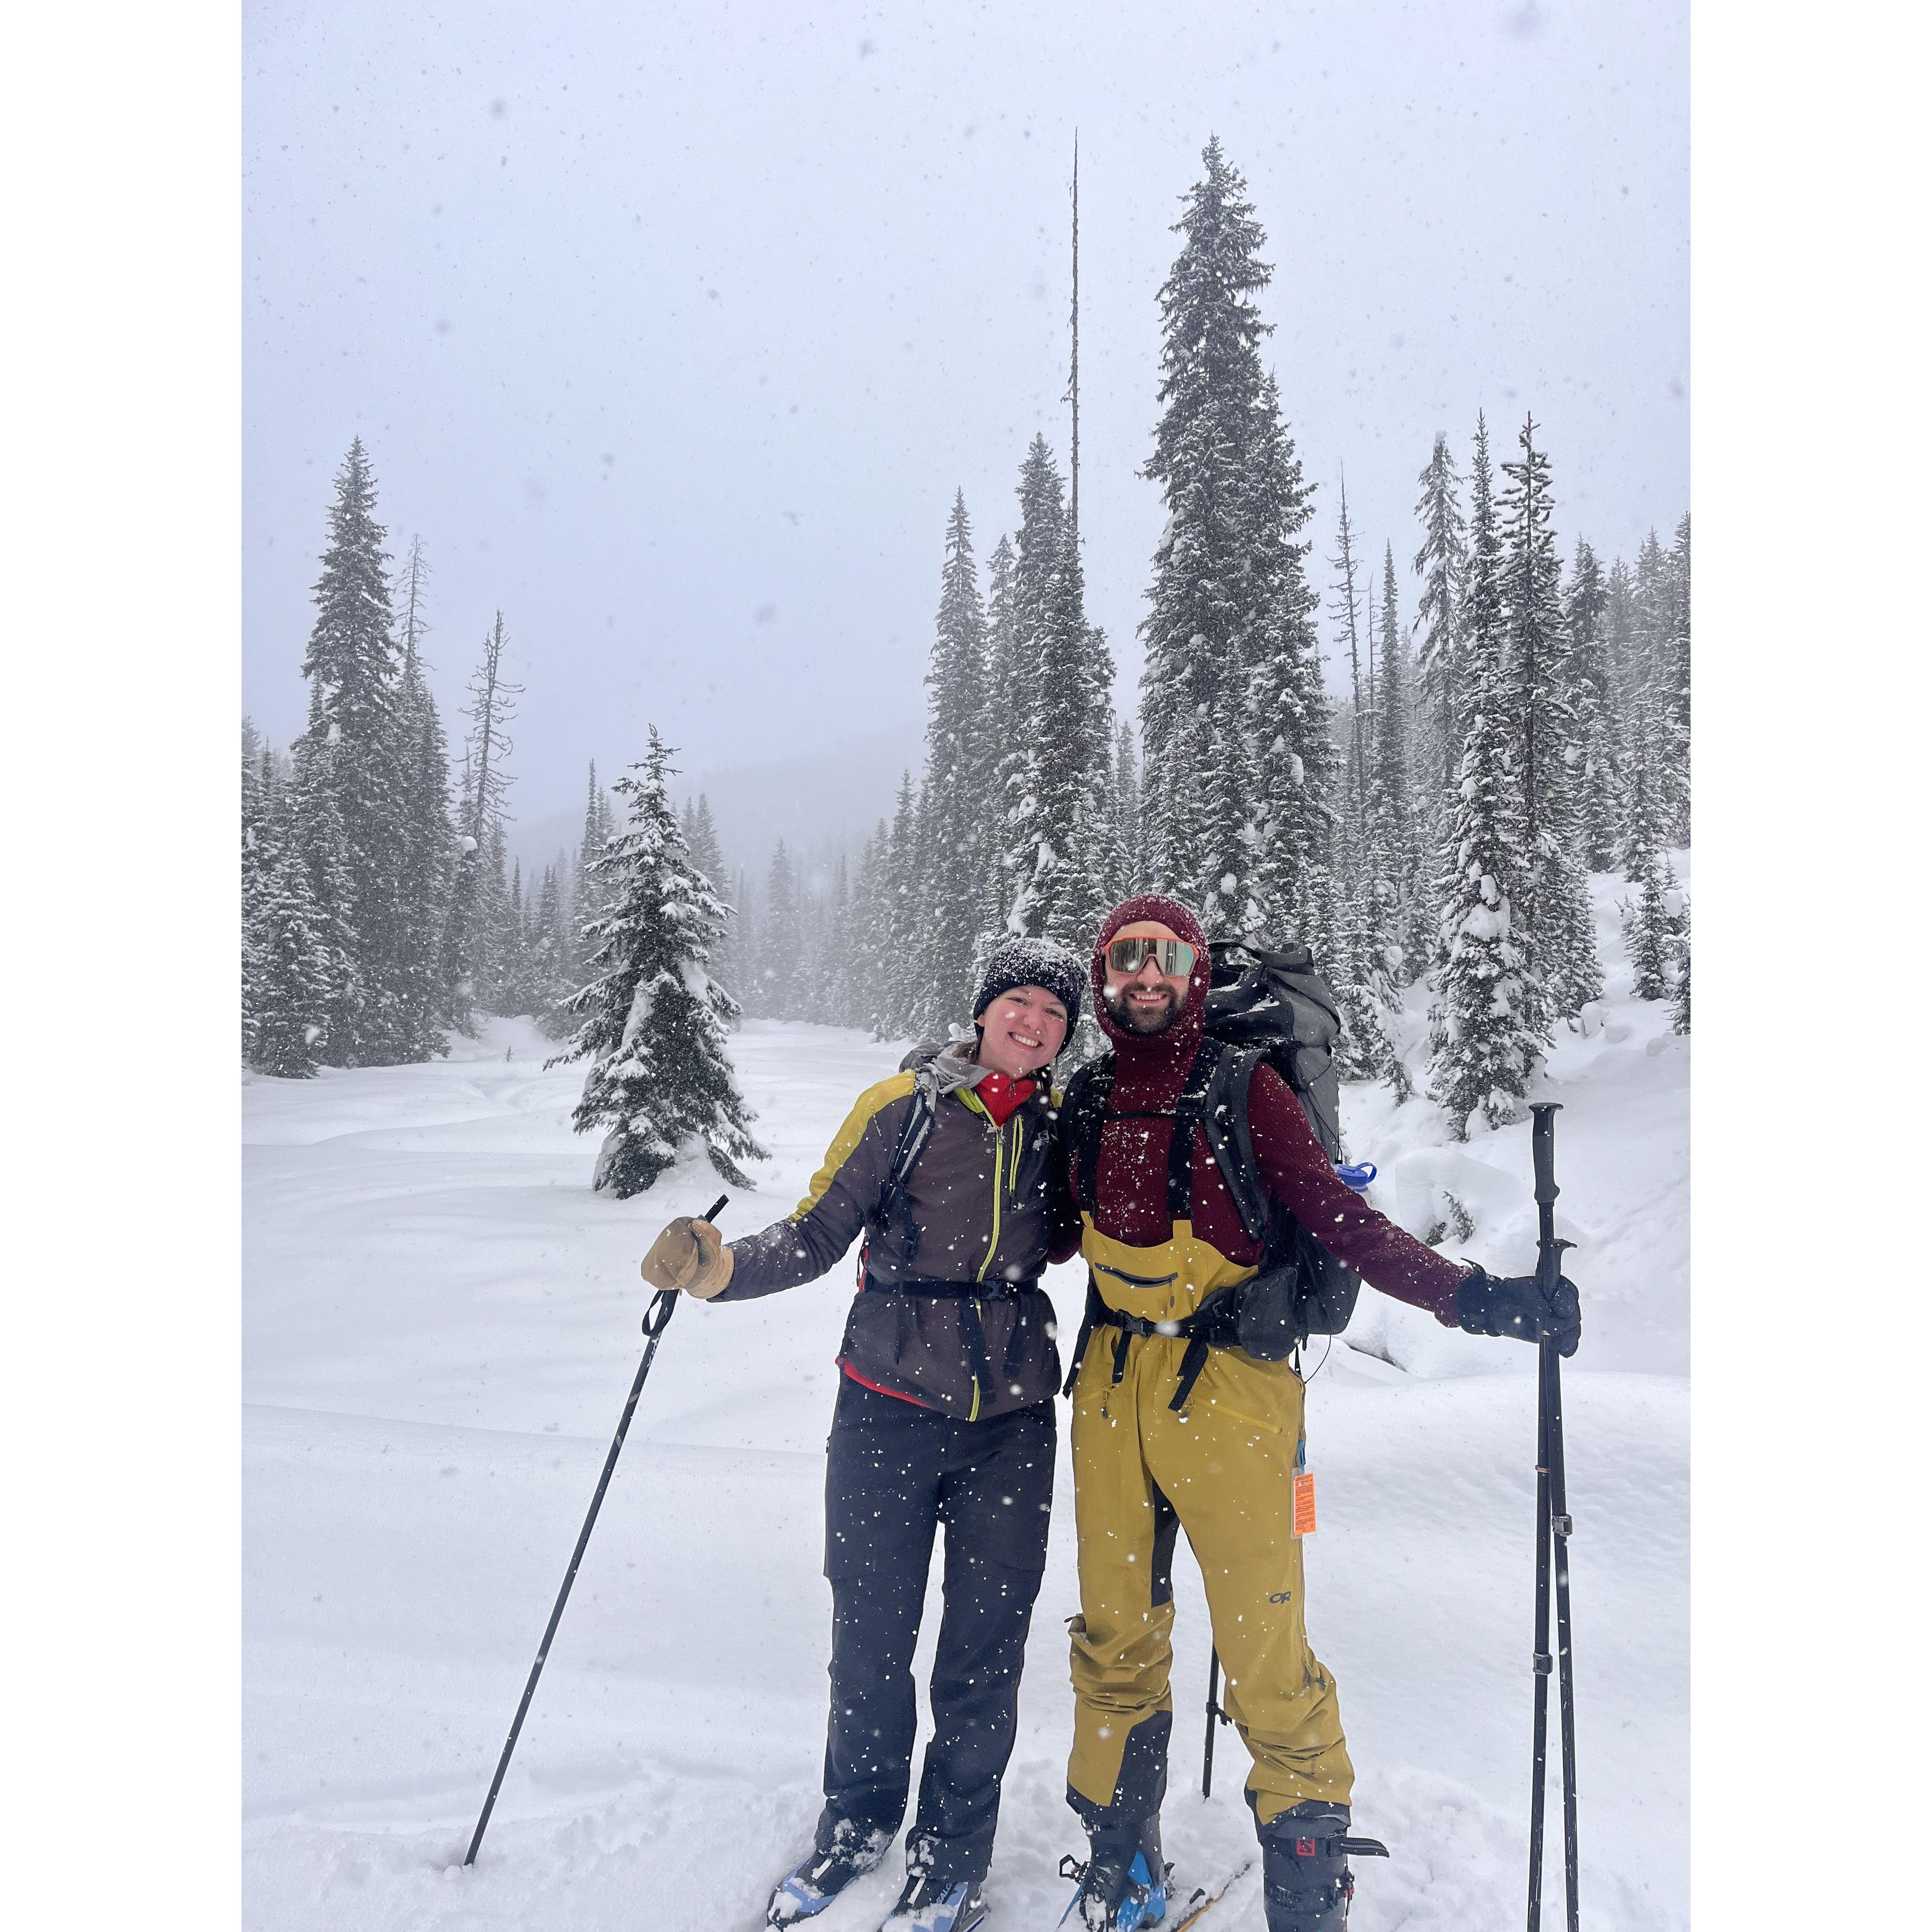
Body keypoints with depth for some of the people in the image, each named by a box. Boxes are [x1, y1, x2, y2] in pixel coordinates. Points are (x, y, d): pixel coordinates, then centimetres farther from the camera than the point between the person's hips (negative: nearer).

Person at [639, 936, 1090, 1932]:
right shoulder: (902, 1107, -6)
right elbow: (816, 1234, -7)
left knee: (985, 1640, 8)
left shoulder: (1059, 1125, 3)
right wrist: (719, 1267, -22)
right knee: (870, 1626, 9)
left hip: (1011, 1416, 2)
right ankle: (859, 1815, 36)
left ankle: (951, 1849, 31)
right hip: (889, 1408, -2)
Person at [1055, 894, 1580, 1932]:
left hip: (1225, 1388, -4)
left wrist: (1476, 1297, -22)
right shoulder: (1089, 1099, 7)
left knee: (1265, 1651, -1)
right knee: (1115, 1633, 14)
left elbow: (1341, 1221, -11)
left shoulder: (1245, 1089, -7)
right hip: (1110, 1388, 5)